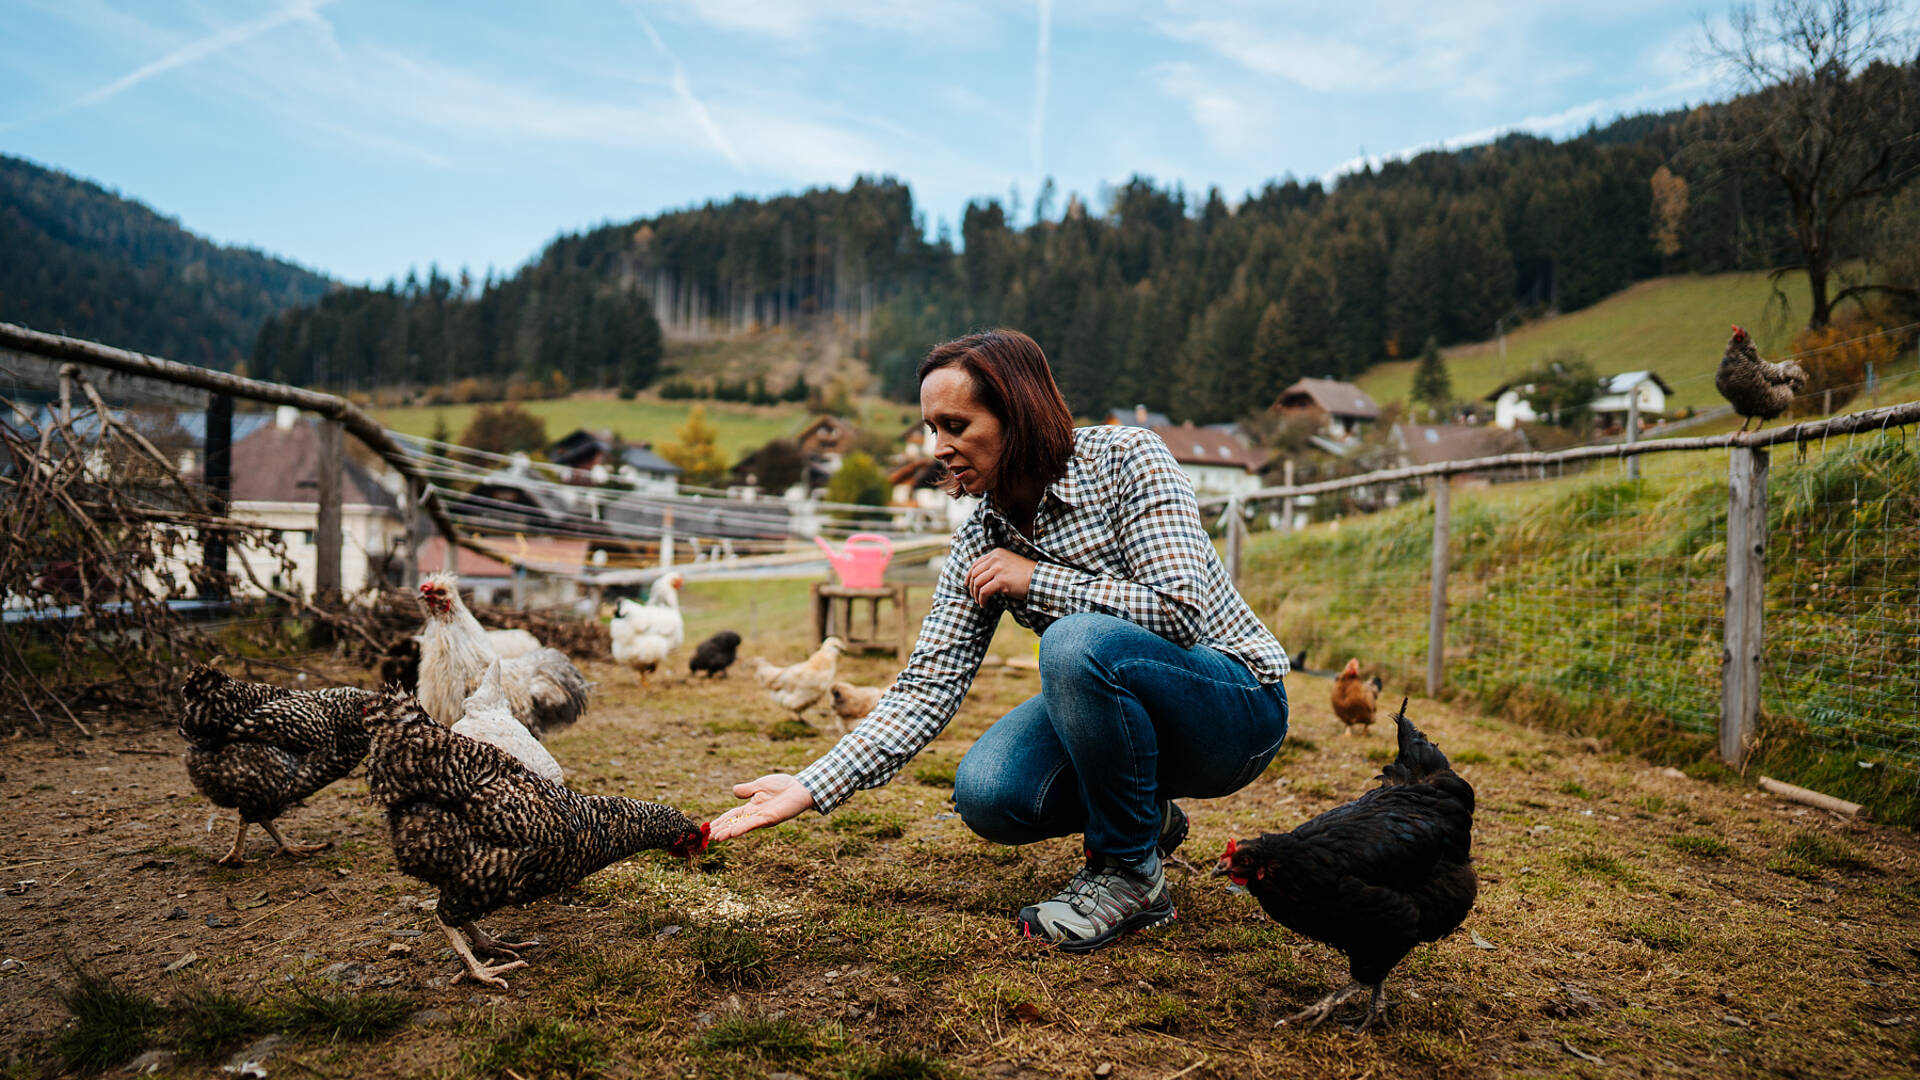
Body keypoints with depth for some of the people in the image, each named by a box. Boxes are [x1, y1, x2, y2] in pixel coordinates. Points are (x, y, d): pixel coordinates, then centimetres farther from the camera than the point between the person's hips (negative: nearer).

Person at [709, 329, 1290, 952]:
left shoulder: (1126, 457, -16)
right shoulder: (979, 547, -3)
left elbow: (1179, 609, -25)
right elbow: (926, 690, -8)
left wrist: (1034, 578, -20)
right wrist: (809, 789, -17)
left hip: (1237, 704, -5)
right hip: (1112, 705, 5)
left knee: (1077, 642, -34)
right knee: (986, 795, -21)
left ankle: (1134, 876, -13)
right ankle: (1146, 817, 9)